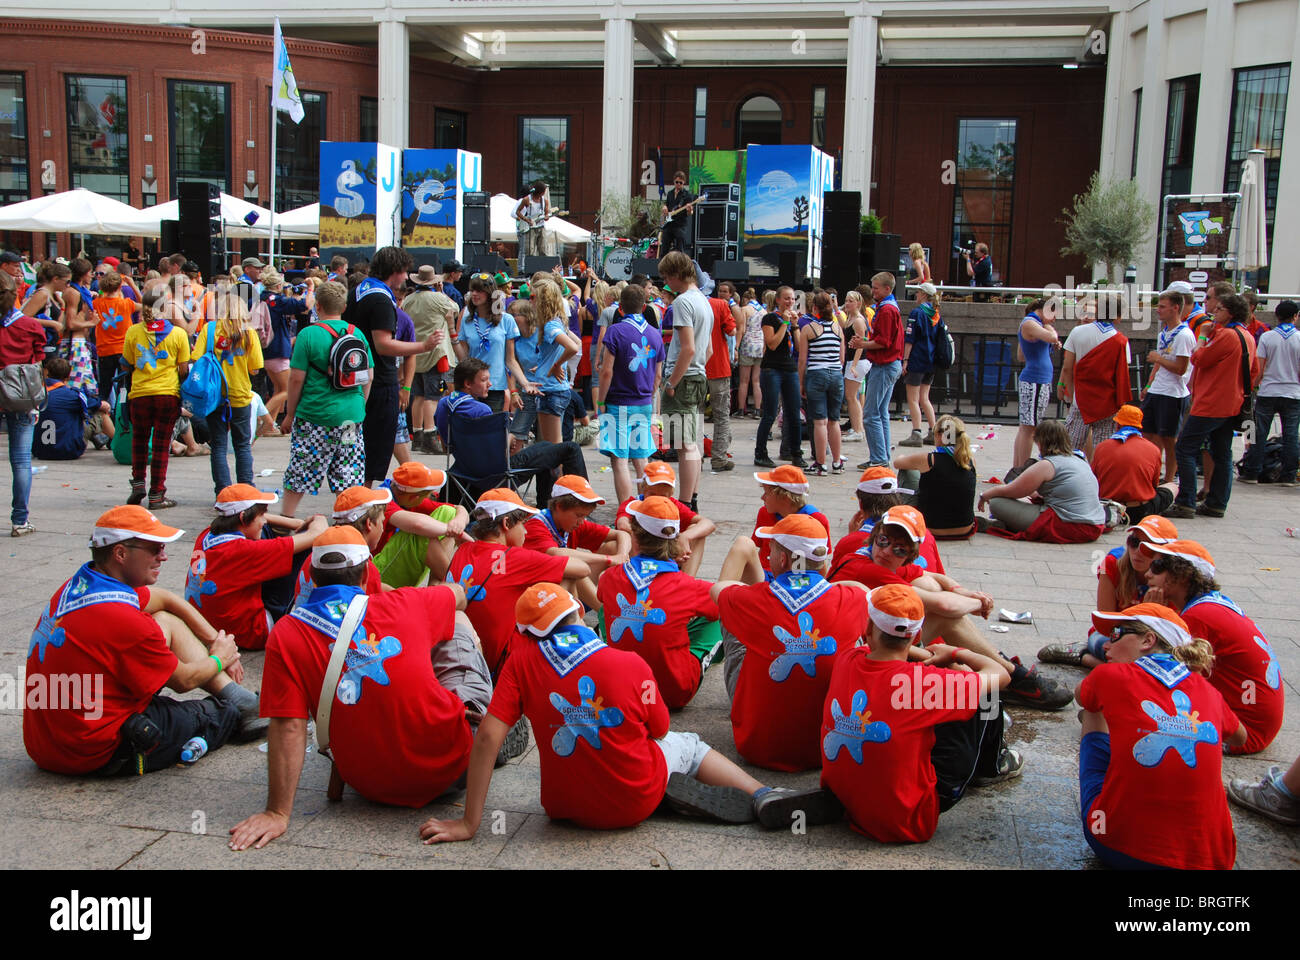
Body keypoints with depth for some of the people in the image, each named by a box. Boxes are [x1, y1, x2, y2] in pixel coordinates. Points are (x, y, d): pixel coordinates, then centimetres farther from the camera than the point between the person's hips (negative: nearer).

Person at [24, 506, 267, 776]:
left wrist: (216, 641, 16)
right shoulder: (125, 621, -27)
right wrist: (219, 660, 10)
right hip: (98, 756, -9)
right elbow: (184, 680, -10)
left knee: (165, 621, 10)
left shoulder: (79, 583, 0)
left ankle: (241, 699, 14)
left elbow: (165, 598, 15)